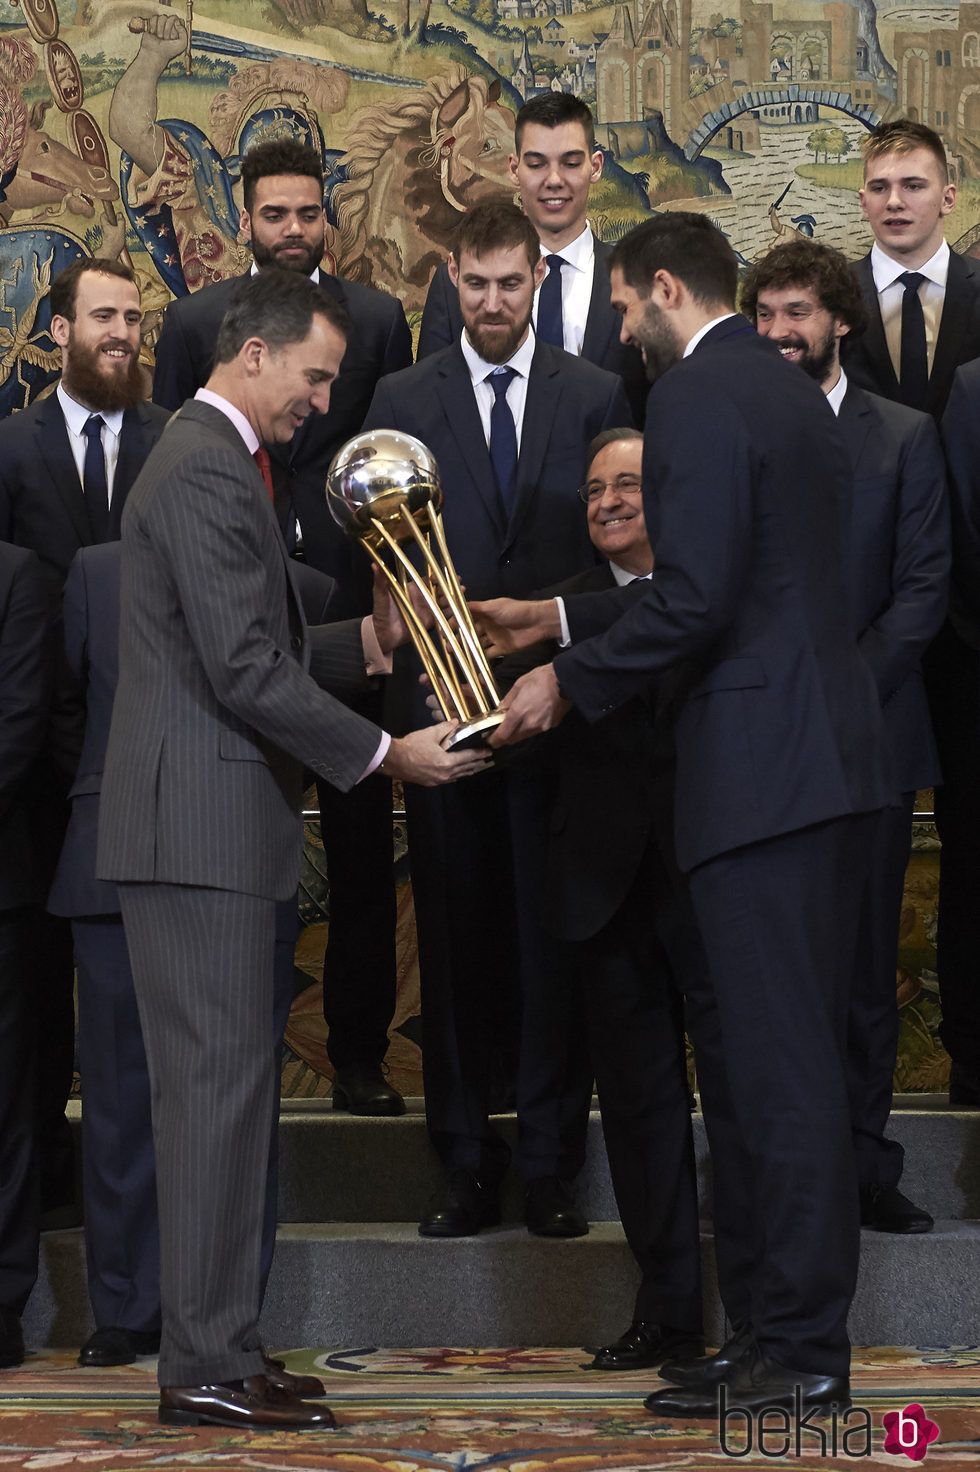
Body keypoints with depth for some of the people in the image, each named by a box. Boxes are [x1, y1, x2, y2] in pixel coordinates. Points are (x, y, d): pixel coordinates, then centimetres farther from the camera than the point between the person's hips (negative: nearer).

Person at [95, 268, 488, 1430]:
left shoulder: (210, 458, 19)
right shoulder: (207, 472, -15)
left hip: (207, 822, 11)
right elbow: (244, 670, -21)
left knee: (219, 1084, 12)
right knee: (220, 1080, -9)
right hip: (199, 822, -11)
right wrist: (383, 754, -15)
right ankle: (206, 1365, -5)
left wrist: (370, 639, 12)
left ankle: (212, 1347, 16)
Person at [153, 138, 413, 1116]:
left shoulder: (377, 319, 6)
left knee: (361, 842, 2)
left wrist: (392, 594, -2)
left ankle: (359, 1051, 10)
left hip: (346, 608, 0)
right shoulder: (194, 322, 7)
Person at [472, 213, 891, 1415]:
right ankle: (766, 1331, 19)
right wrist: (558, 619, 29)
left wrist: (570, 681, -7)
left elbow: (694, 601, -20)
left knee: (778, 1058, -7)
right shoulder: (788, 392, 20)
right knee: (749, 1048, 14)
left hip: (765, 767, -10)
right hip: (821, 761, 10)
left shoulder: (697, 398, -12)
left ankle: (801, 1350, -3)